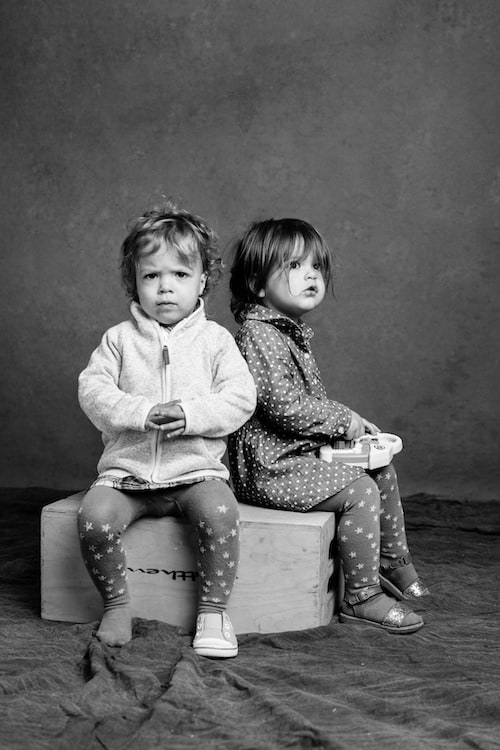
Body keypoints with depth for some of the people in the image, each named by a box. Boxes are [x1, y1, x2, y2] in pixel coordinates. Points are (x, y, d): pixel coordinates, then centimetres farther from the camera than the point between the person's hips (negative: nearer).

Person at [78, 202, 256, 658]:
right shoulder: (119, 338, 7)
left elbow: (240, 397, -3)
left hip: (196, 467, -1)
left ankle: (213, 611, -10)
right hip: (127, 468, 1)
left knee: (220, 513, -31)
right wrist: (142, 412, -18)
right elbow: (93, 389, -2)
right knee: (94, 518, -25)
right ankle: (117, 603, 1)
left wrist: (192, 414, -20)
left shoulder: (215, 339, 5)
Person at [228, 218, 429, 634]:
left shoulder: (293, 334, 15)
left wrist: (347, 421, 8)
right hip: (271, 466, -11)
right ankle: (362, 598, -10)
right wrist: (344, 420, -15)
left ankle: (393, 561, 30)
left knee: (382, 469, 15)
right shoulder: (257, 336, -19)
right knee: (359, 490, -21)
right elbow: (284, 407, -25)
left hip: (303, 452, 11)